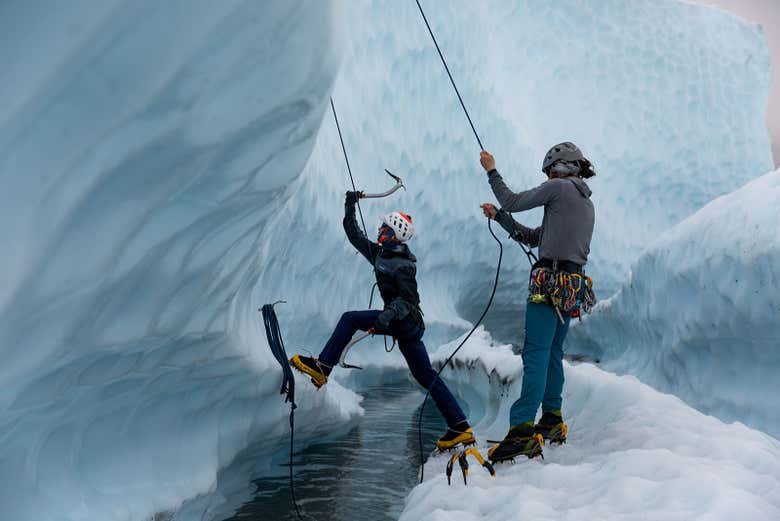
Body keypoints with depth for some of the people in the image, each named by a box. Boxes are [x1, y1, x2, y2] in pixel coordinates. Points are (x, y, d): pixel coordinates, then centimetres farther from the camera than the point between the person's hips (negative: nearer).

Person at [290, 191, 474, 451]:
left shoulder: (402, 265, -16)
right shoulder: (380, 254, 9)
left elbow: (409, 300, -23)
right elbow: (355, 236, 19)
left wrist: (387, 316, -37)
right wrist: (350, 207, 18)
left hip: (404, 322, -10)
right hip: (408, 324, 10)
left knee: (350, 319, -9)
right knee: (425, 375, 9)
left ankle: (322, 367, -7)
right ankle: (460, 427, 10)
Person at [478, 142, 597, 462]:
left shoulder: (559, 188, -4)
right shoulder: (587, 205, 23)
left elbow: (513, 202, -1)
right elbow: (533, 237, 24)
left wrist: (491, 171, 12)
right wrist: (498, 217, 27)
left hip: (550, 283, -9)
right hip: (573, 287, 9)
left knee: (536, 354, -14)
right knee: (553, 353, 17)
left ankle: (522, 430, -20)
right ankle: (552, 422, 24)